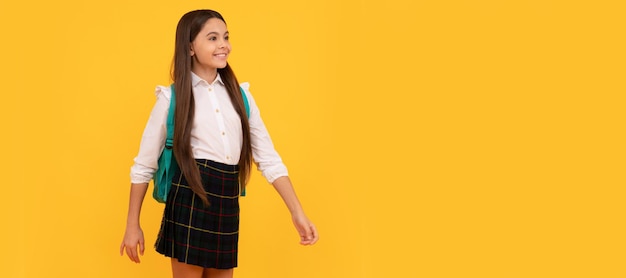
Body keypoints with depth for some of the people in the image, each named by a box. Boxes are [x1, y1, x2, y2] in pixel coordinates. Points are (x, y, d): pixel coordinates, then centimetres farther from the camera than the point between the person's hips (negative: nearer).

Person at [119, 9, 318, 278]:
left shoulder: (240, 94, 8)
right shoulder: (172, 97, -2)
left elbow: (268, 158, 6)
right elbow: (144, 165, 2)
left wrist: (297, 213, -2)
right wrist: (132, 225, 1)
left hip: (227, 206, 4)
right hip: (190, 201, -4)